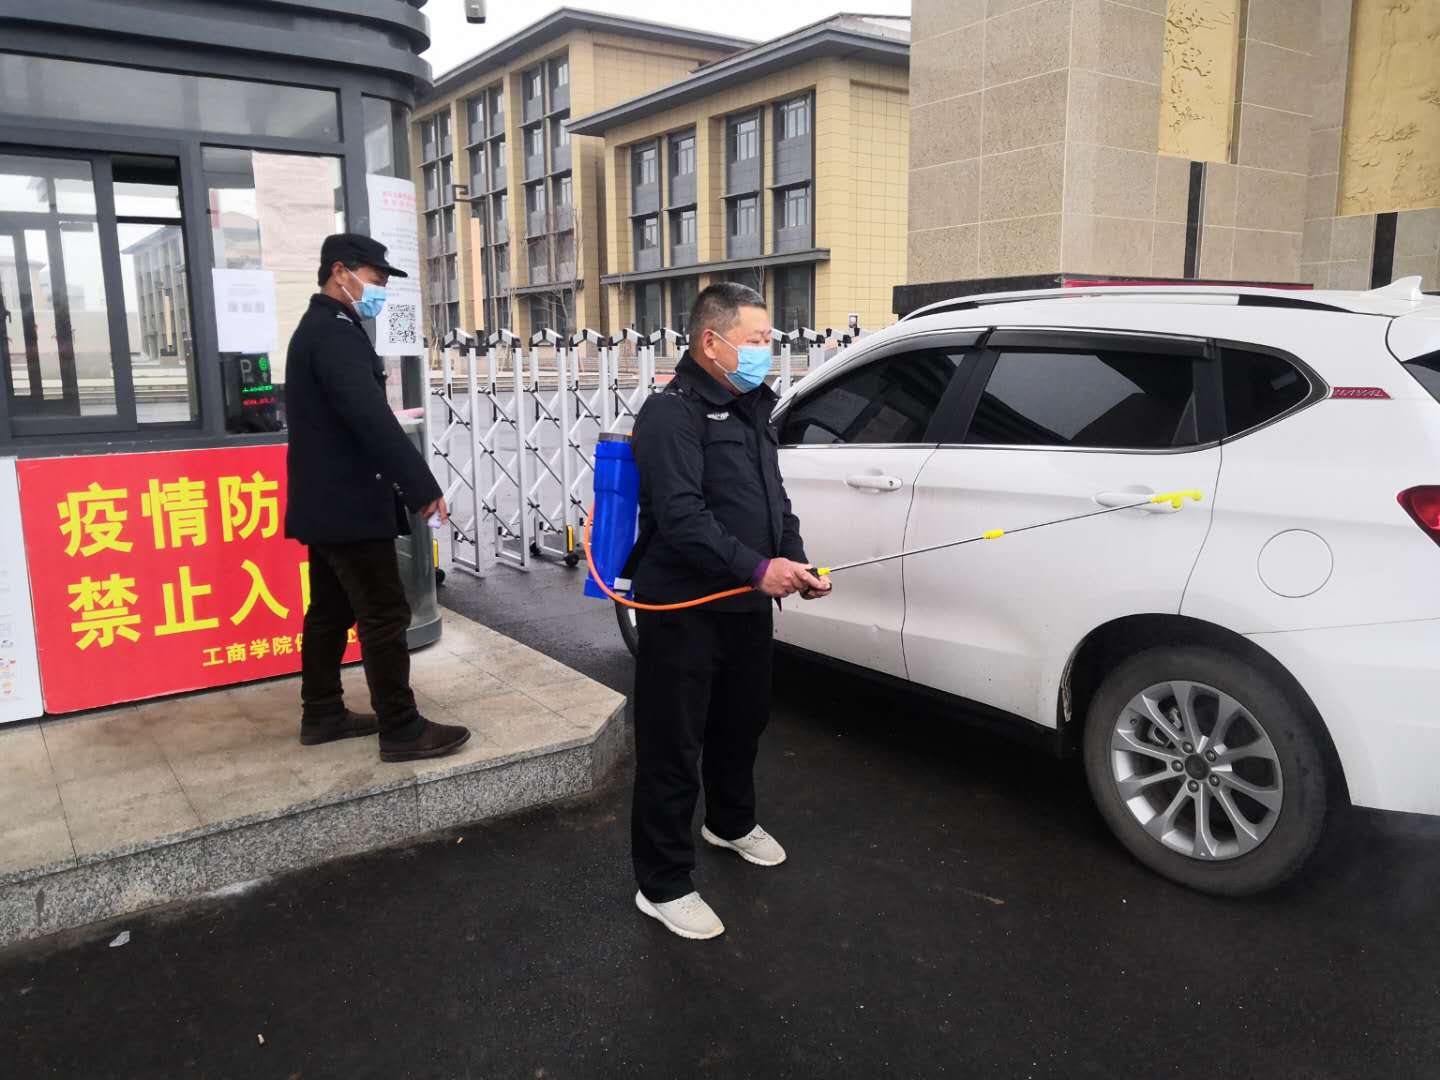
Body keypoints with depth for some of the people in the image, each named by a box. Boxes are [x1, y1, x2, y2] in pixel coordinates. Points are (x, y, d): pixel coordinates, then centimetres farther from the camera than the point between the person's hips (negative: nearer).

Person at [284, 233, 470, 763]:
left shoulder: (318, 328, 17)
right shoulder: (336, 334, -17)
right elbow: (373, 420, -27)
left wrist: (407, 485, 17)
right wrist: (424, 489, -27)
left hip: (326, 500, 11)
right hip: (349, 504, -11)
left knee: (331, 610, 16)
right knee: (384, 616, -6)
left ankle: (322, 714, 25)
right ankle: (402, 731, 0)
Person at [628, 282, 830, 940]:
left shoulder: (751, 410, 14)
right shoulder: (672, 414, -15)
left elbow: (775, 500, 19)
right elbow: (680, 517, -25)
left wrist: (796, 564, 4)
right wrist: (758, 567, -28)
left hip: (747, 606, 9)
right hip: (683, 611, -9)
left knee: (743, 722, 25)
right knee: (672, 746, 0)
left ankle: (731, 822, 49)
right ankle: (663, 885, 12)